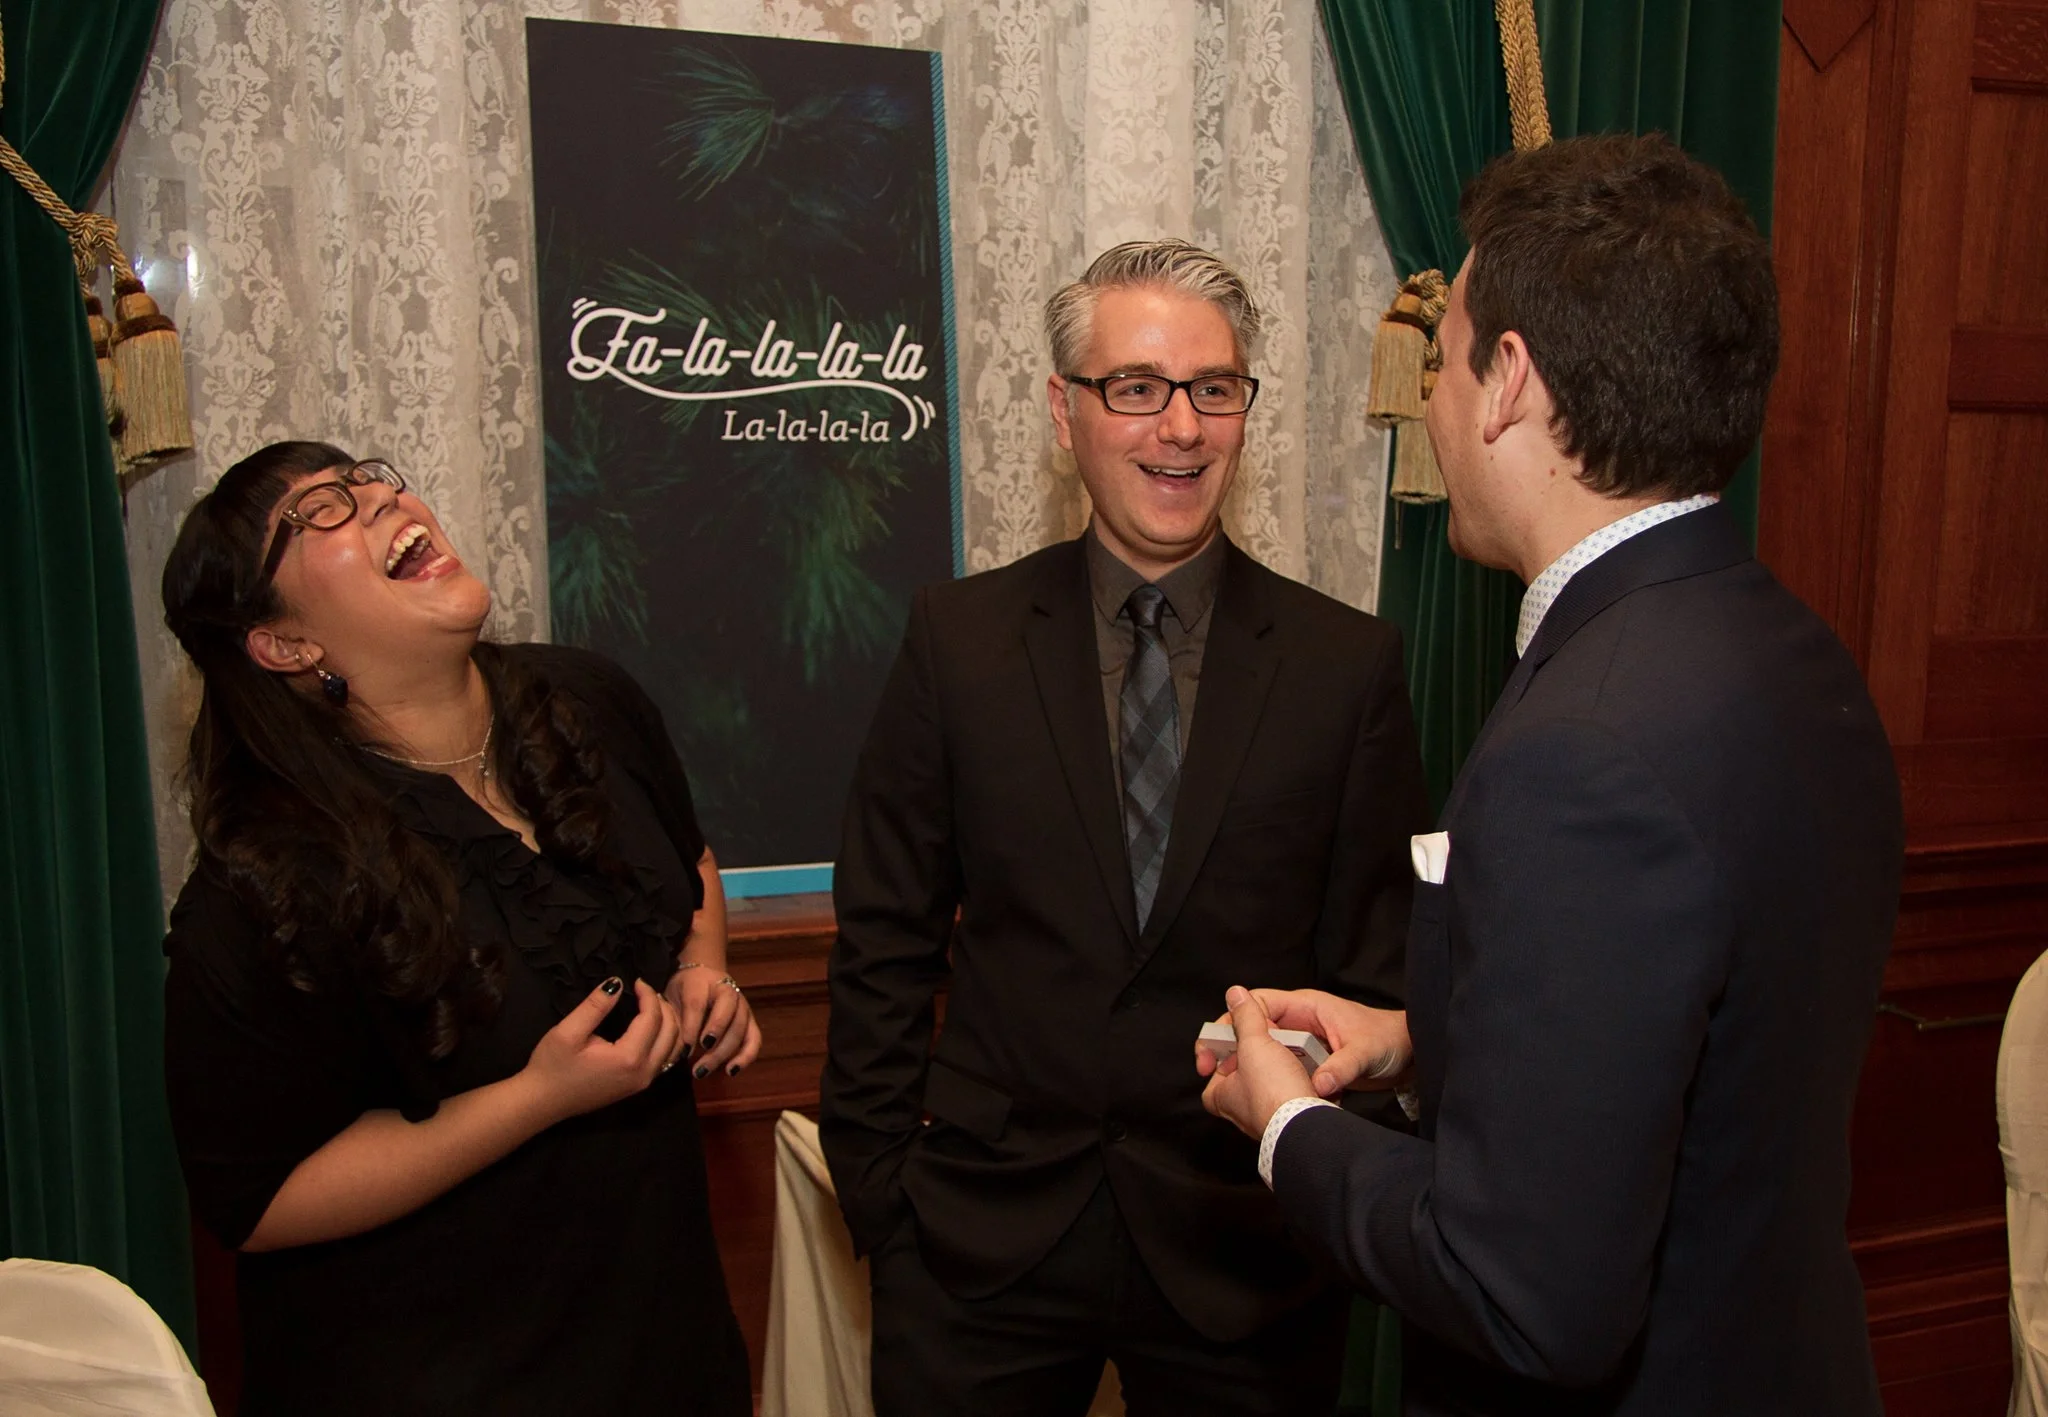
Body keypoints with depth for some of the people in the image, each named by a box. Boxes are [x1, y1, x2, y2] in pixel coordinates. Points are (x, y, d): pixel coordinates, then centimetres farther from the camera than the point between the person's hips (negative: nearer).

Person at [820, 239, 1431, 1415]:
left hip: (1247, 1252, 0)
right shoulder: (958, 637, -3)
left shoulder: (1350, 666, -5)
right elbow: (886, 940, 0)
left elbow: (1382, 966, 0)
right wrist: (878, 1187, -1)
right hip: (986, 1239, 1)